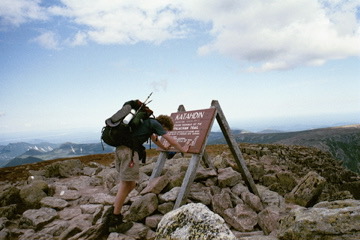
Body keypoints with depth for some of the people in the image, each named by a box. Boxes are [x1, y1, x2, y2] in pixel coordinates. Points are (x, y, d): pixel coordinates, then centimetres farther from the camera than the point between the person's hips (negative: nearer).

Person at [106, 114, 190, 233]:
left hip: (120, 147, 10)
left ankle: (115, 211, 13)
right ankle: (114, 221, 1)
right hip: (129, 149, -10)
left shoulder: (148, 122, 27)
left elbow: (154, 138, 45)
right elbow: (170, 140, 7)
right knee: (126, 184, -5)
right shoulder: (155, 123, 2)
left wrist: (164, 147, 60)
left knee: (125, 182, 14)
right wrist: (182, 149, 23)